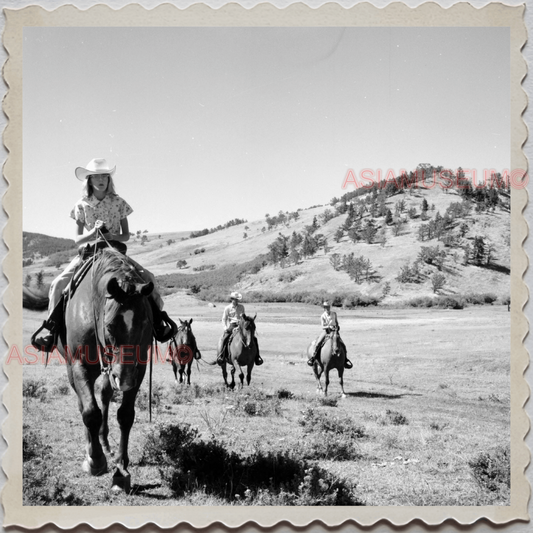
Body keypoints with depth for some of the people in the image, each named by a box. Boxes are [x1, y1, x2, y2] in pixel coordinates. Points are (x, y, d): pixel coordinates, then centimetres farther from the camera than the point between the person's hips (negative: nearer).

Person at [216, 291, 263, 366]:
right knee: (223, 339, -29)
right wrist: (225, 327, -10)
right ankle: (220, 356, -27)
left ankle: (257, 357, -5)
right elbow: (224, 319, 5)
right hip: (231, 326, -2)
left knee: (254, 338, -13)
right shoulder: (227, 308, 4)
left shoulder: (241, 307, 11)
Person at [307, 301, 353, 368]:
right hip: (325, 331, -2)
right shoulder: (322, 316, -8)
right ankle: (313, 356, -7)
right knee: (318, 344, -24)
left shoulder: (334, 313, 1)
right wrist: (329, 326, -30)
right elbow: (323, 326, -13)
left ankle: (345, 359, 8)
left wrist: (337, 326, -2)